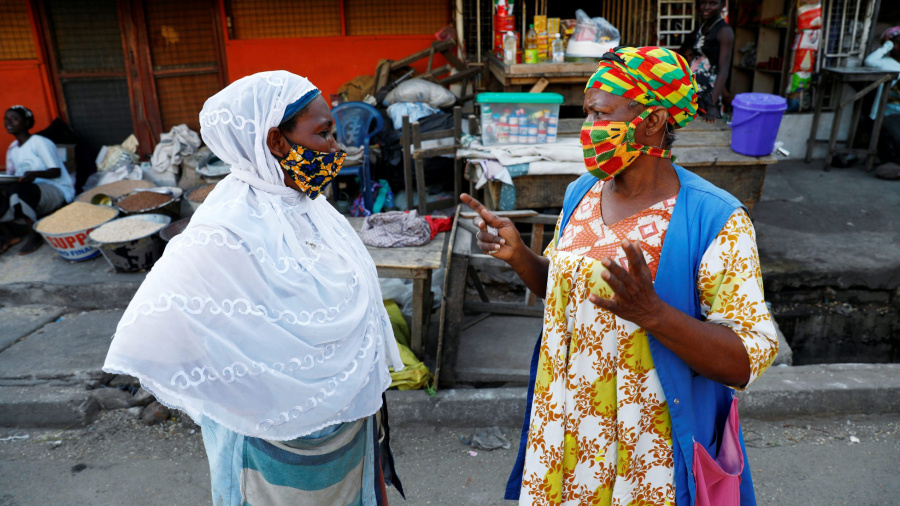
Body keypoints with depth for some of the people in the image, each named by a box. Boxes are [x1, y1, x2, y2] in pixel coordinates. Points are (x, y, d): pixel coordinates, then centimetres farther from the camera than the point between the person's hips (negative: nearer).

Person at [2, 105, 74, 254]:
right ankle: (8, 234, 2)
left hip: (58, 191, -7)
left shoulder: (39, 142, -6)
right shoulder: (12, 149, 16)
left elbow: (56, 171, -13)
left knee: (16, 189, -36)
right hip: (30, 196, 7)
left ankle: (33, 234, -19)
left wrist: (35, 174, -32)